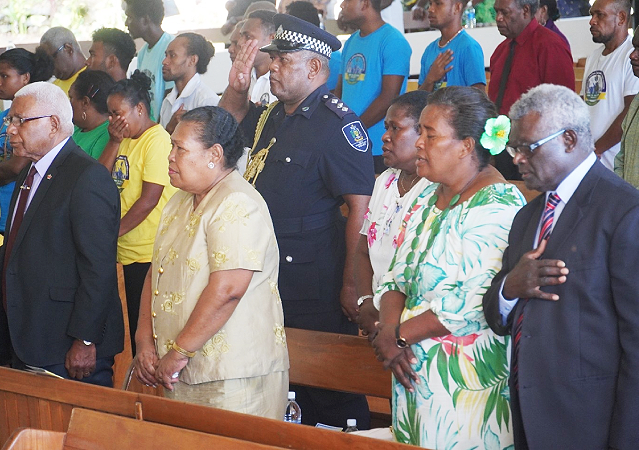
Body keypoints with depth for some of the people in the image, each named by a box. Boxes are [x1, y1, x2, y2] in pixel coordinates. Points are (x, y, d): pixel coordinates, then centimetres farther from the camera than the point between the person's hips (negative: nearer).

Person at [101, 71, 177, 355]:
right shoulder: (124, 138, 15)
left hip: (150, 256, -8)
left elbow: (149, 199, -17)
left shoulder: (157, 139, -12)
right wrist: (114, 141, -1)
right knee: (135, 324, 12)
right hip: (128, 252, 8)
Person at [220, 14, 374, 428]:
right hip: (267, 276, 8)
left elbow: (361, 206, -18)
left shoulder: (336, 123, -14)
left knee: (329, 390, -2)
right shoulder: (273, 117, 11)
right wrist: (237, 87, 10)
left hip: (315, 283, -8)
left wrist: (352, 285, -19)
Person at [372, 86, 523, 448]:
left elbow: (473, 303, -23)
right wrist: (389, 327, -8)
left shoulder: (497, 208, -15)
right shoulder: (429, 197, 12)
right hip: (414, 370, 8)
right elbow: (397, 277, 13)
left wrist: (401, 335, -13)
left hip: (465, 381, -8)